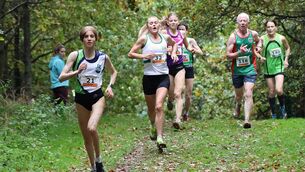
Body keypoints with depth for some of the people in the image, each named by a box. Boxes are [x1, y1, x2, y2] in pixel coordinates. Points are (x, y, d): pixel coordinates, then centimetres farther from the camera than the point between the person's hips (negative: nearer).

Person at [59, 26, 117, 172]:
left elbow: (114, 72, 17)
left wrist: (110, 86, 0)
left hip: (97, 97, -1)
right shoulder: (75, 55, -7)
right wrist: (77, 71, -23)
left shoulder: (103, 57, -3)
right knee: (86, 137, 8)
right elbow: (61, 77, -10)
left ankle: (98, 159, -4)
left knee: (92, 128, -27)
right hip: (81, 98, 1)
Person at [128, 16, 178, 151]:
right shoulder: (144, 39, -2)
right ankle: (153, 127, 46)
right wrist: (144, 56, -16)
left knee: (159, 106, -18)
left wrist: (173, 53, 12)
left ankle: (159, 138, -19)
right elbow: (130, 54, -2)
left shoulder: (165, 37, 7)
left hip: (163, 77, 0)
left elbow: (174, 44, 30)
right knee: (151, 108, 13)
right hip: (149, 77, 0)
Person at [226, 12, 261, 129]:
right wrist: (239, 52, -26)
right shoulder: (233, 37, -8)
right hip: (237, 70, 0)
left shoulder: (253, 34, 1)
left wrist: (258, 47, 5)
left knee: (248, 94, -16)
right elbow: (228, 55, -10)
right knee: (239, 94, 18)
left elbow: (258, 41, 27)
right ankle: (237, 106, 54)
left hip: (250, 69, 0)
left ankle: (247, 120, -20)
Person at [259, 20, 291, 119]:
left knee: (279, 90, -18)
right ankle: (273, 114, 24)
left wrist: (286, 59, 3)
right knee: (271, 92, 7)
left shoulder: (281, 38, -5)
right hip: (268, 69, 1)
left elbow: (287, 48, 13)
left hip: (279, 67, -1)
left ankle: (282, 108, 10)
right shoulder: (263, 39, -7)